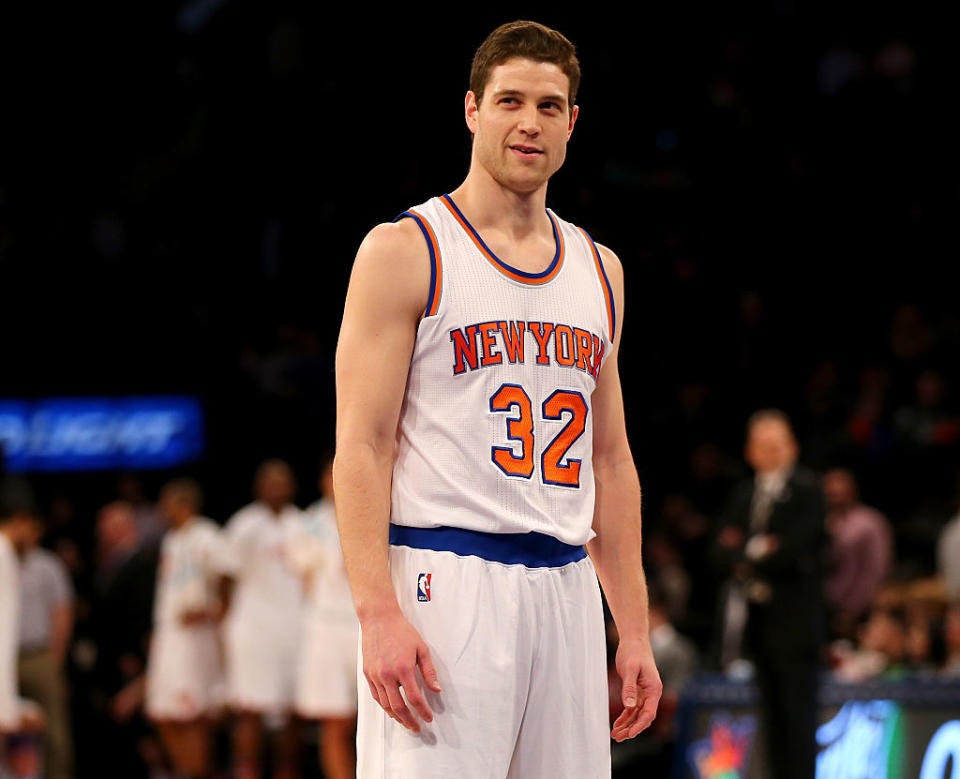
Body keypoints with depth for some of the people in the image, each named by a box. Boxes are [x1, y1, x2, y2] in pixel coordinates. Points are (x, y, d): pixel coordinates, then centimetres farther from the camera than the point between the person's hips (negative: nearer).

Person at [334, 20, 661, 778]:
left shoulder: (600, 269, 16)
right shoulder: (404, 252, -1)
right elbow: (361, 446, -8)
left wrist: (636, 630, 13)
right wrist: (379, 613, -19)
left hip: (566, 589, 6)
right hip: (443, 581, -6)